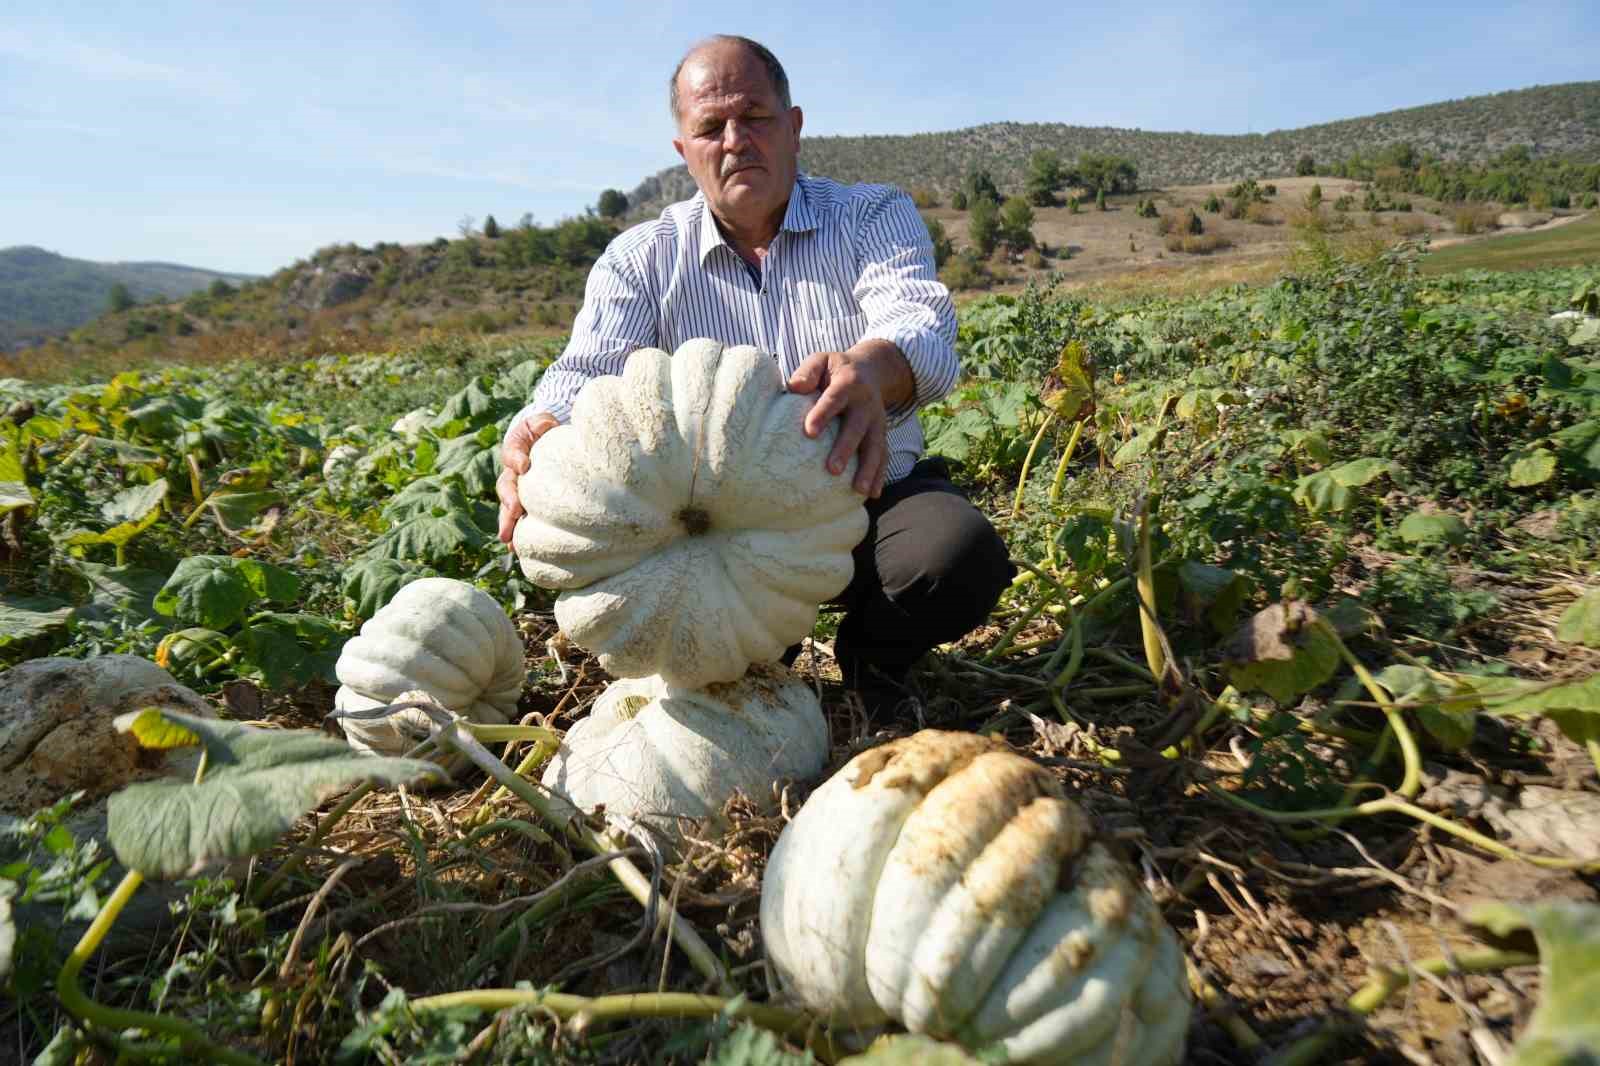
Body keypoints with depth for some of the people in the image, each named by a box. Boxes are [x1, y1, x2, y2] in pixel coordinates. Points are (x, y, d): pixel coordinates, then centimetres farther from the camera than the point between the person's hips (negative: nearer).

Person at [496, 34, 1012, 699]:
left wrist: (870, 369, -47)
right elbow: (586, 375, -11)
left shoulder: (875, 216, 0)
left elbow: (920, 321, -20)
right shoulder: (640, 259, 4)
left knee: (963, 555, -31)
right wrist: (536, 433, -37)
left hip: (870, 497, -1)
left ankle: (872, 657, 6)